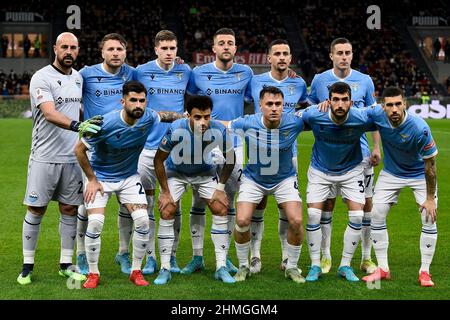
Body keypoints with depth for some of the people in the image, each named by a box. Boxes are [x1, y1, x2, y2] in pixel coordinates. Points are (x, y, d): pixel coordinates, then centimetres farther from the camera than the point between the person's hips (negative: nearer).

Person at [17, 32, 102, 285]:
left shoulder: (78, 77, 10)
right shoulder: (42, 78, -11)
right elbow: (50, 114, -25)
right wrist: (77, 125, -39)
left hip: (72, 157, 5)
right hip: (45, 157, -5)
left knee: (70, 209, 7)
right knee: (36, 210, 0)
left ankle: (66, 264, 15)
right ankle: (28, 265, 9)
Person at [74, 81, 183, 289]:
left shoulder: (148, 118, -16)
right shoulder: (106, 124, -29)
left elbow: (164, 116, 12)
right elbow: (79, 149, -17)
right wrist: (92, 180, -13)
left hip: (129, 177, 4)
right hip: (100, 176, -4)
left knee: (142, 220, -11)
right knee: (95, 222, -17)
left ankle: (136, 271, 6)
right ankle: (93, 274, 2)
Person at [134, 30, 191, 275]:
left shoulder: (185, 71, 5)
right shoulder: (141, 72, -1)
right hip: (148, 146, -1)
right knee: (146, 204, 1)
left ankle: (171, 256, 14)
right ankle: (150, 257, 9)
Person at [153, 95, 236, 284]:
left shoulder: (219, 131, -28)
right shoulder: (176, 130, -34)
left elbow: (230, 160, -9)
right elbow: (158, 160, -19)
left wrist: (220, 187, -12)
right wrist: (165, 192, -17)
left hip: (204, 173, 2)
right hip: (175, 172, -2)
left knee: (221, 210, -10)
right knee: (166, 213, -14)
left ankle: (221, 267, -1)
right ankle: (165, 269, -2)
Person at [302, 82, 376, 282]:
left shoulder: (362, 119, -25)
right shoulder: (314, 115, -26)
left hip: (351, 169, 0)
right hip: (320, 170, 0)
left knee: (357, 216, -9)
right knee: (313, 215, -11)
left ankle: (346, 266, 8)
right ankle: (315, 266, 5)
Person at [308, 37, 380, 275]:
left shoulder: (364, 81, 4)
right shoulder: (320, 80, 1)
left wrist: (377, 147, 3)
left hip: (360, 152, 1)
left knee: (365, 203, 1)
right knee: (327, 203, 1)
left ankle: (366, 258, 12)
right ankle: (326, 256, 13)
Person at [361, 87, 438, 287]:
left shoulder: (419, 128, -34)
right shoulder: (377, 115, -25)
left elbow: (430, 164, -23)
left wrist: (430, 198, -19)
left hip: (420, 174, -3)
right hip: (391, 173, 3)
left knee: (429, 218, -11)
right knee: (377, 214, -4)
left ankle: (424, 272, 3)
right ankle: (383, 269, 8)